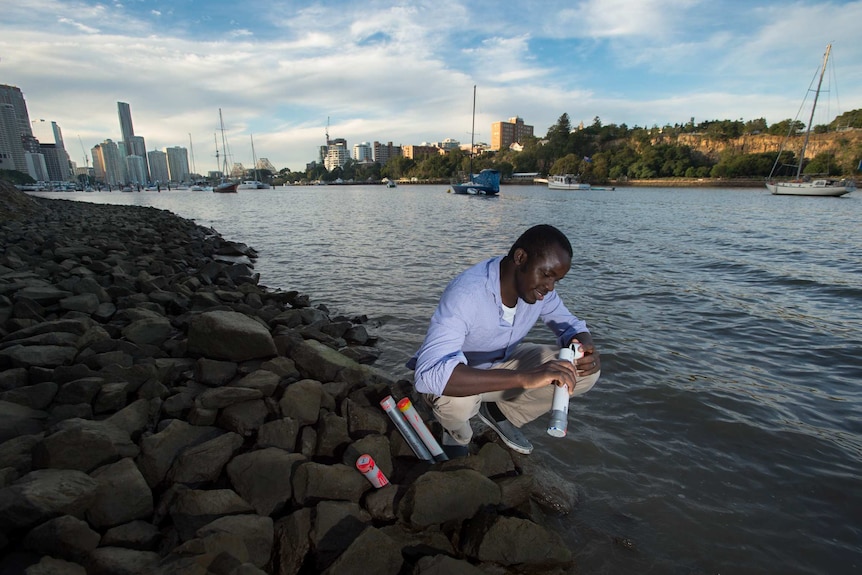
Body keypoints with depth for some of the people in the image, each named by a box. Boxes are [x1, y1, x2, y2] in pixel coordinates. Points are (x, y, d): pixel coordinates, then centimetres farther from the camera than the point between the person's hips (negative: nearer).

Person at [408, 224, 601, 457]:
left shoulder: (537, 286, -15)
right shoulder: (465, 293, -36)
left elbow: (570, 324, 1)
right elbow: (429, 374, -47)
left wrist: (586, 348, -25)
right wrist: (524, 378, -54)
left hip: (501, 364, 6)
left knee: (584, 372, -11)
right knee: (457, 398, -40)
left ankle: (500, 412, 9)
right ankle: (457, 431, -1)